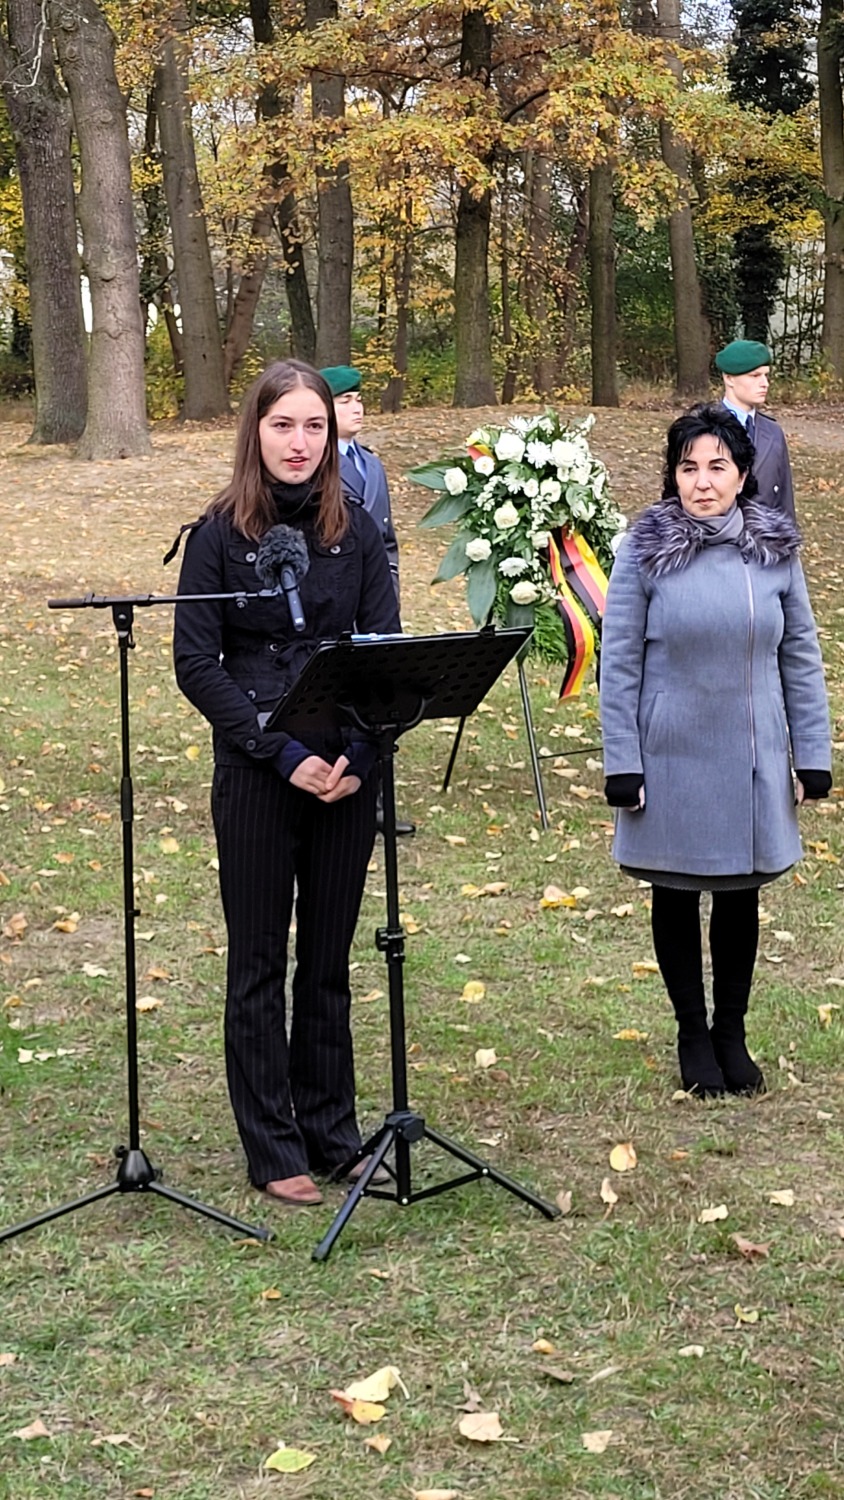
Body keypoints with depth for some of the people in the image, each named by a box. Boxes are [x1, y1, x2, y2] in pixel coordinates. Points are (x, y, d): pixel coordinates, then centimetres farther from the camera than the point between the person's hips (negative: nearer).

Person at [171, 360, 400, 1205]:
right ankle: (274, 1151, 15)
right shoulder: (220, 533, -3)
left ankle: (332, 1133, 23)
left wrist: (360, 755, -12)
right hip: (256, 776, -2)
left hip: (347, 774, 3)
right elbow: (196, 664, -7)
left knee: (329, 958, 11)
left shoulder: (355, 531, 5)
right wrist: (284, 754, -16)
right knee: (259, 961, 5)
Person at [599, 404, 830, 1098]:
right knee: (676, 897, 11)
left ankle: (732, 1031, 29)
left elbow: (801, 658, 4)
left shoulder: (774, 548, -1)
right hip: (673, 760, -2)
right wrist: (623, 767, -9)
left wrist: (811, 759, 2)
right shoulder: (645, 549, -7)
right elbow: (618, 663, -6)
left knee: (741, 895, 12)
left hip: (752, 763, 2)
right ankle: (692, 1033, 28)